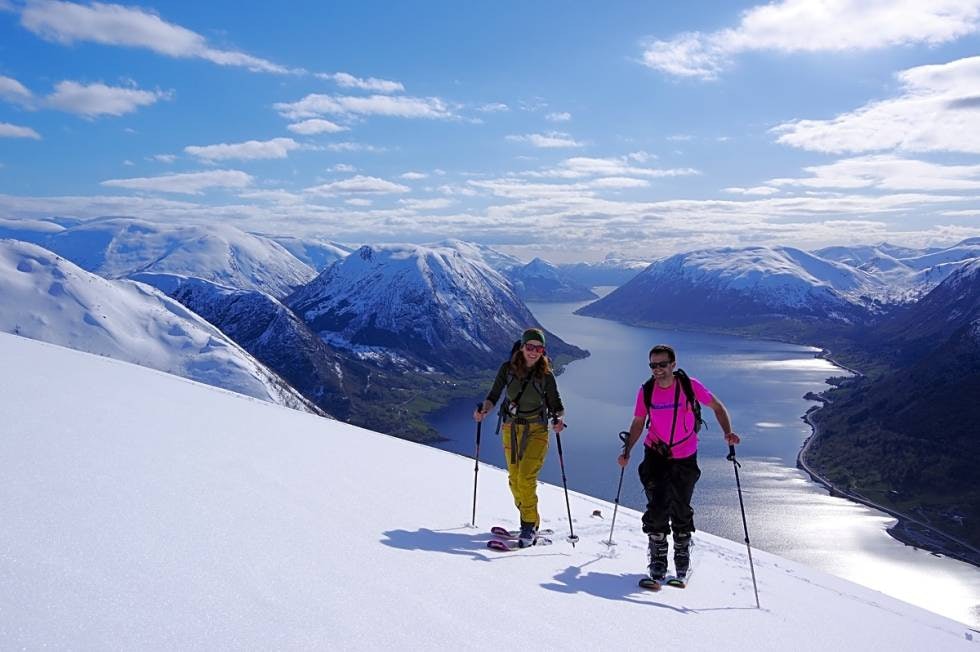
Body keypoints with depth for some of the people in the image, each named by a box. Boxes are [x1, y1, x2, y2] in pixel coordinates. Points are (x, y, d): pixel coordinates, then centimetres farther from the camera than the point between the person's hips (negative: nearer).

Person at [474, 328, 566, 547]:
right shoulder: (507, 368, -6)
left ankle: (530, 526, -3)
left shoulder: (546, 376, -10)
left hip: (536, 431, -3)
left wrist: (559, 420, -24)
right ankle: (529, 520, 25)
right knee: (514, 479, 8)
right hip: (511, 429, 3)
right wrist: (483, 410, -17)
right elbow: (493, 395, 1)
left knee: (526, 478, -15)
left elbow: (557, 405, -4)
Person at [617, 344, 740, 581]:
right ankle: (658, 556, 13)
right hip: (656, 455, 1)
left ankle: (682, 553, 34)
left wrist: (727, 432, -18)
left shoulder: (689, 385, -15)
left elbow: (717, 407, -3)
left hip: (685, 458, 0)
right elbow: (638, 423, 1)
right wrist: (626, 452, -9)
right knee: (657, 507, -7)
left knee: (681, 508, 9)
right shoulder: (646, 391, -10)